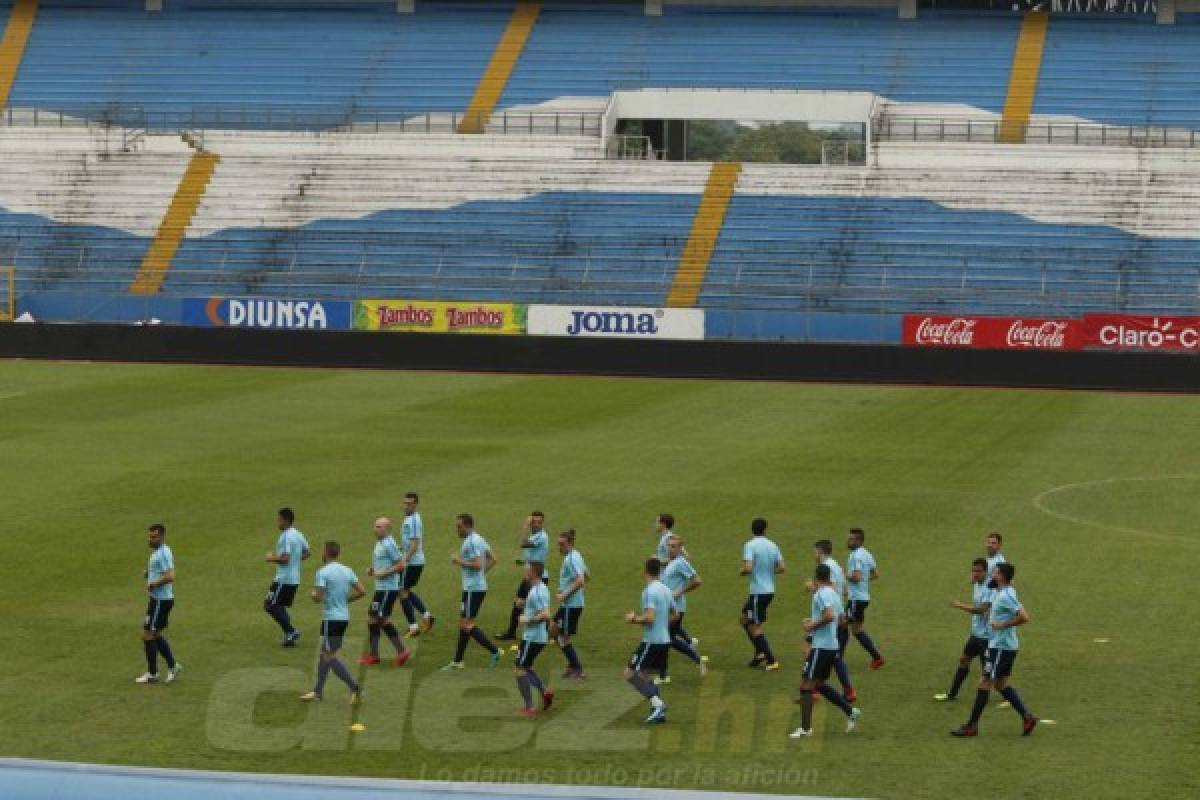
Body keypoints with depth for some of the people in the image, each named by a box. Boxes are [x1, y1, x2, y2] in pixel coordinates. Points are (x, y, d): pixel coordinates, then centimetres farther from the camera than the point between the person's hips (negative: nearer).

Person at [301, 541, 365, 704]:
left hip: (331, 619, -8)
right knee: (324, 654, 16)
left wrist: (313, 594, 4)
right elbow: (362, 592, 7)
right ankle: (318, 692, 22)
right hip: (344, 617, 8)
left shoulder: (323, 572, -13)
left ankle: (354, 687, -14)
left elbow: (317, 597, -19)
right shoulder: (347, 571, 8)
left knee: (330, 656, -4)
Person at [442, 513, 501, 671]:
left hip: (473, 589, -10)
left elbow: (477, 564, -25)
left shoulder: (471, 542, -16)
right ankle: (457, 661, 19)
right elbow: (492, 560, 21)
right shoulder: (479, 539, 15)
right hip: (476, 586, 10)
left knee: (467, 625, -9)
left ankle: (494, 652, -9)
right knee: (464, 624, 14)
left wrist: (460, 562, -14)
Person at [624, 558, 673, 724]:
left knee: (630, 674, -5)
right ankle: (659, 711, 7)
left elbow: (649, 617, -24)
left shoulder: (650, 591, -16)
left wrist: (634, 619, -9)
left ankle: (657, 703, -16)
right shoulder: (666, 590, 11)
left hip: (651, 641, -9)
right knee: (645, 676, 17)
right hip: (665, 640, 9)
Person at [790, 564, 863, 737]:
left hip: (821, 647, -9)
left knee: (806, 686, -4)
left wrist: (813, 625, -15)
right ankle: (850, 711, 17)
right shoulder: (834, 594, 13)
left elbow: (829, 616, -29)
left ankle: (805, 728, -4)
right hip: (833, 646, 9)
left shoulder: (821, 594, -14)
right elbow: (841, 618, 22)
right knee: (820, 684, 21)